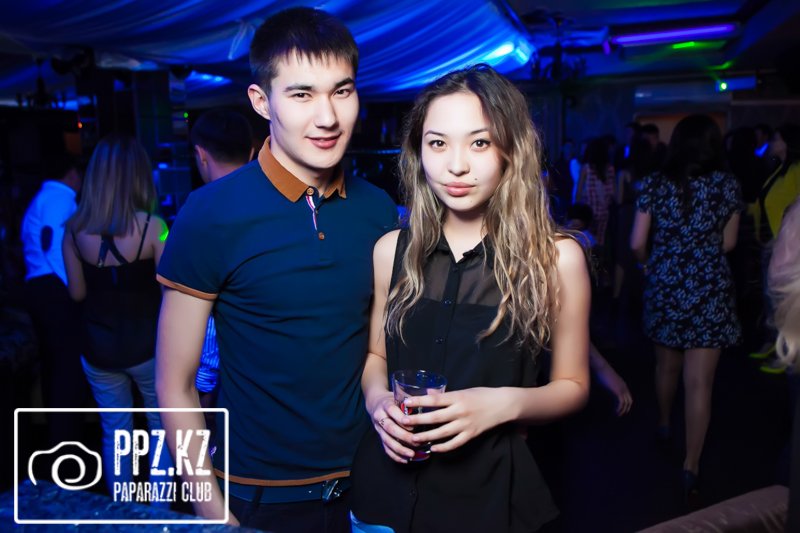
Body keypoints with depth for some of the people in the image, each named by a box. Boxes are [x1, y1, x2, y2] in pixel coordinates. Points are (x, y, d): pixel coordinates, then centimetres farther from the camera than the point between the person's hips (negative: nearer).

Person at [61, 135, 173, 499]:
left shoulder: (74, 228, -8)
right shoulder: (152, 227, -19)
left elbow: (77, 292, 0)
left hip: (99, 349, 3)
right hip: (147, 345, -3)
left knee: (114, 433, 18)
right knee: (161, 428, 18)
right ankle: (159, 511, 29)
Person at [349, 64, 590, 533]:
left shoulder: (557, 257, -12)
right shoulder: (392, 250, -4)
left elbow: (573, 385, -2)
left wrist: (506, 403, -20)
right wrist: (378, 399, -12)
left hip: (490, 489, -2)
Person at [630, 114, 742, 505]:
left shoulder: (655, 184, -2)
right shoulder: (726, 185, -3)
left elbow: (637, 243, -3)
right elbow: (728, 243, 4)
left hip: (664, 287, 2)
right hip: (709, 291, -2)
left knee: (666, 364, 22)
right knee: (699, 382, 0)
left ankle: (663, 425, 44)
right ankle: (691, 467, 1)